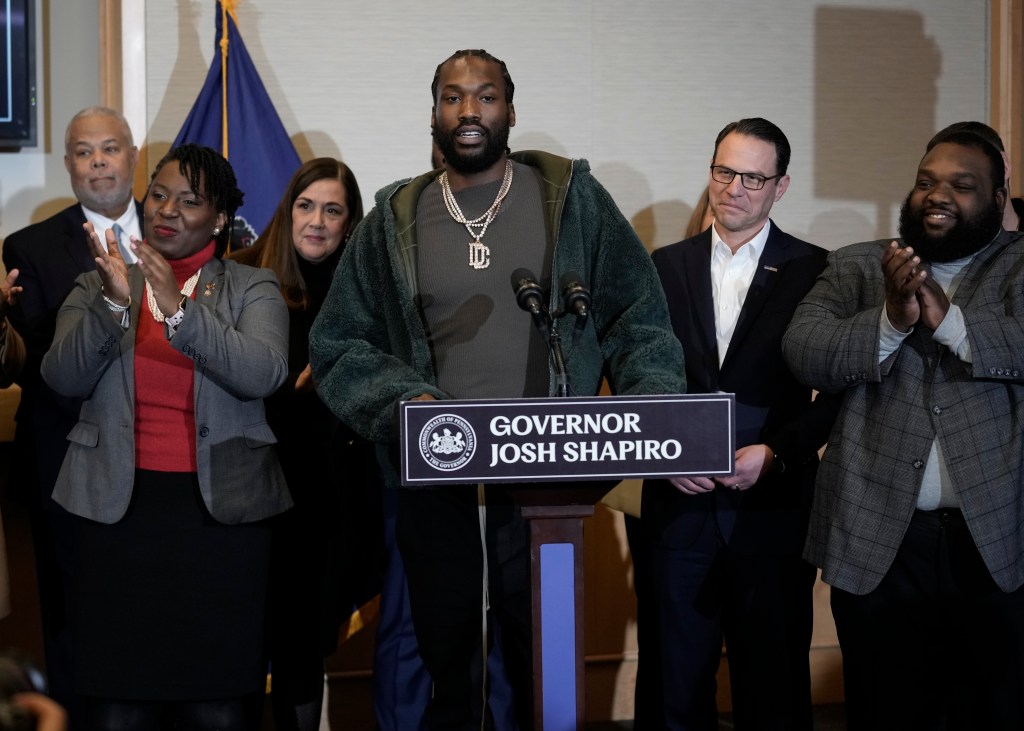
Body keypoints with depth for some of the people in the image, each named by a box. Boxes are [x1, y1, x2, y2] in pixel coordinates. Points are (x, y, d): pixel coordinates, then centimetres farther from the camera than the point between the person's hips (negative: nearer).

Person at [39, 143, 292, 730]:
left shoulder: (252, 291, 7)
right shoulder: (97, 288, 12)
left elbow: (264, 374, -11)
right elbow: (64, 378, -2)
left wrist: (179, 308, -22)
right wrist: (113, 302, -17)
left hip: (219, 512, -1)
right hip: (120, 510, 1)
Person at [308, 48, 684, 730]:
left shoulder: (573, 200, 5)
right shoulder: (396, 221, 9)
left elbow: (639, 321, 6)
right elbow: (338, 346, 8)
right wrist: (404, 401, -9)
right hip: (436, 487, 2)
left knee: (546, 673, -1)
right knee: (448, 669, 8)